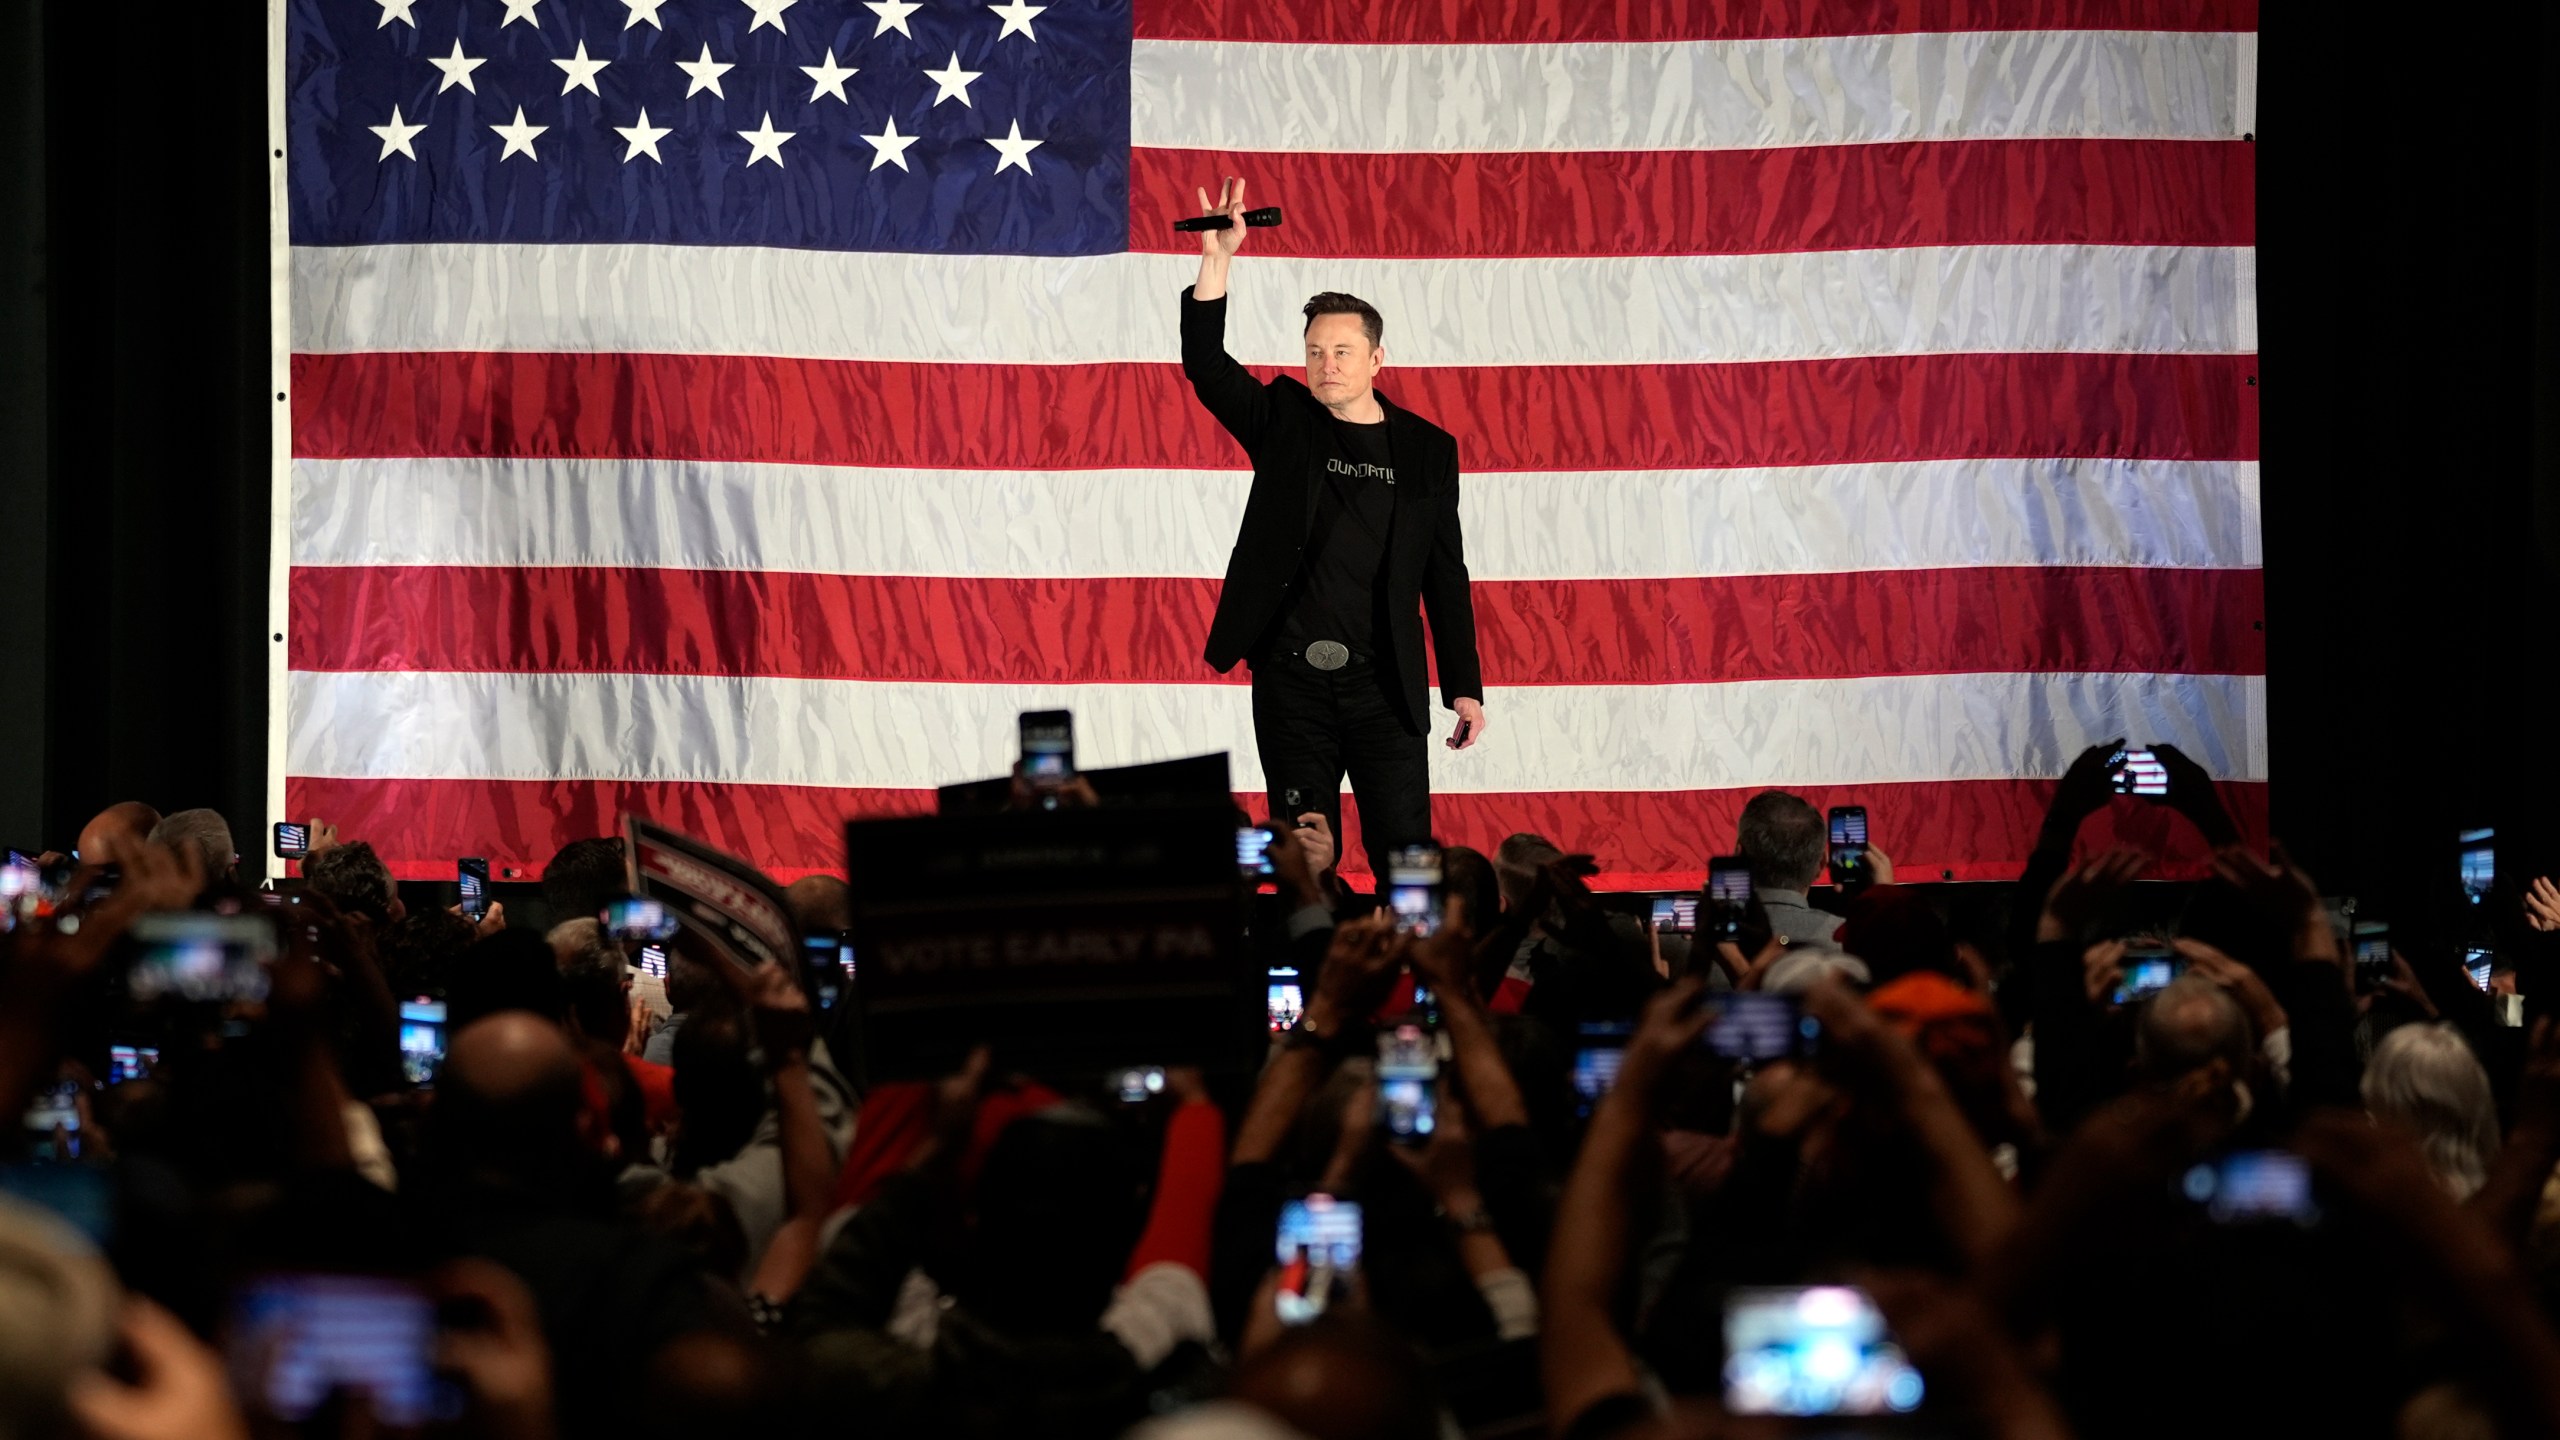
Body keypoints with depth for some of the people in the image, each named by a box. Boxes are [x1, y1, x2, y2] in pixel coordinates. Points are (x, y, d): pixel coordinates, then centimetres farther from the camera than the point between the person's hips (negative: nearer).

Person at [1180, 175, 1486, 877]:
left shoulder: (1427, 449, 7)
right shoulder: (1284, 421, 6)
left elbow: (1446, 576, 7)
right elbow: (1206, 367, -7)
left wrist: (1464, 688, 3)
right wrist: (1217, 261, -18)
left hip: (1383, 685, 0)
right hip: (1291, 683, 0)